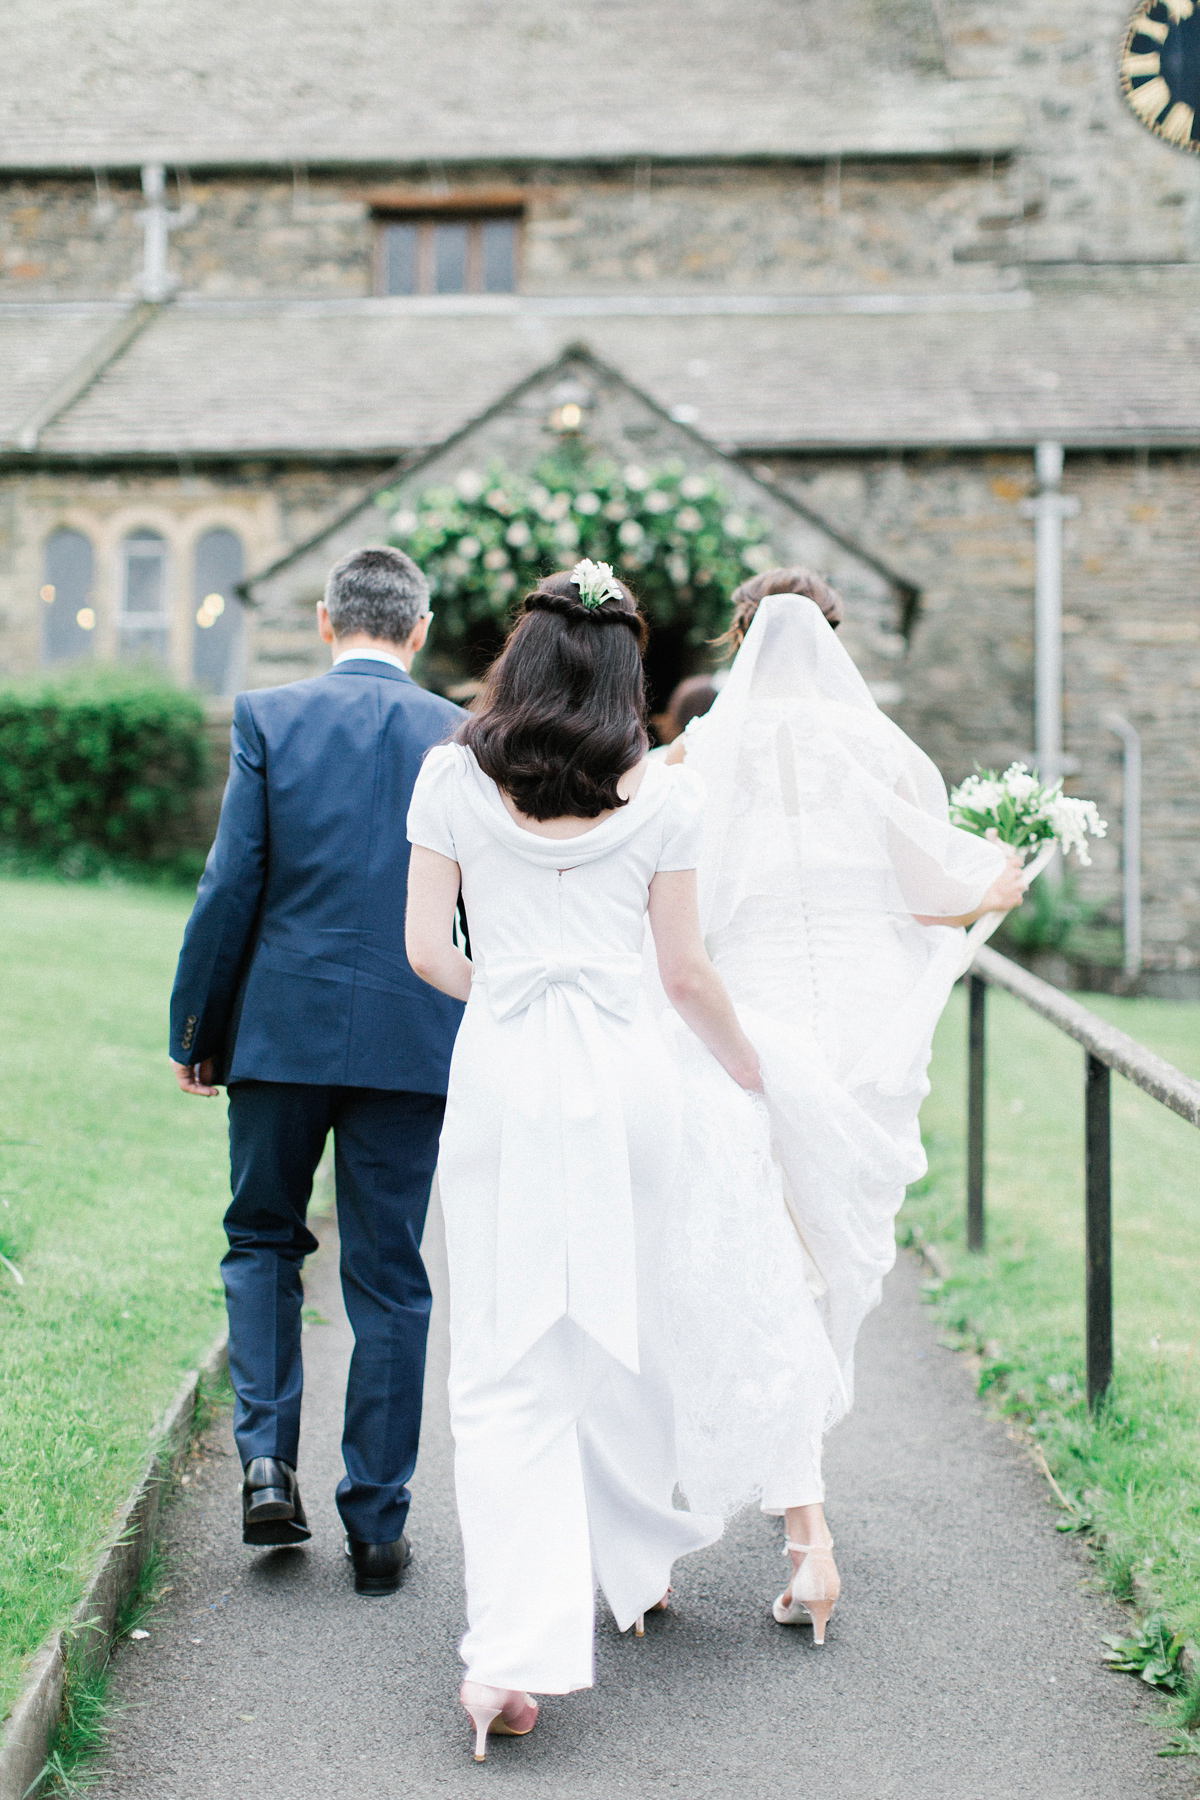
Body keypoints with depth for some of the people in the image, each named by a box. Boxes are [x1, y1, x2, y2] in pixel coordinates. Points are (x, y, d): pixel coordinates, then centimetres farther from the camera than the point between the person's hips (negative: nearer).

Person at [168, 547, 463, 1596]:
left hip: (280, 1030, 0)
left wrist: (195, 1030, 4)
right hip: (410, 1039, 1)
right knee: (389, 1280, 8)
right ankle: (376, 1526, 14)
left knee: (263, 1240, 20)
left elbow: (230, 887, -6)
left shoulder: (268, 718, -3)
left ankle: (267, 1461, 5)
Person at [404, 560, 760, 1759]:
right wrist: (755, 1075, 20)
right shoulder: (663, 796, 1)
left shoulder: (452, 777, 1)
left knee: (505, 1365, 0)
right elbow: (687, 975, 4)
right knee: (622, 1331, 19)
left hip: (499, 1074, -1)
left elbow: (426, 952, 3)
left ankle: (513, 1657, -8)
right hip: (625, 1073, 1)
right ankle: (638, 1564, 38)